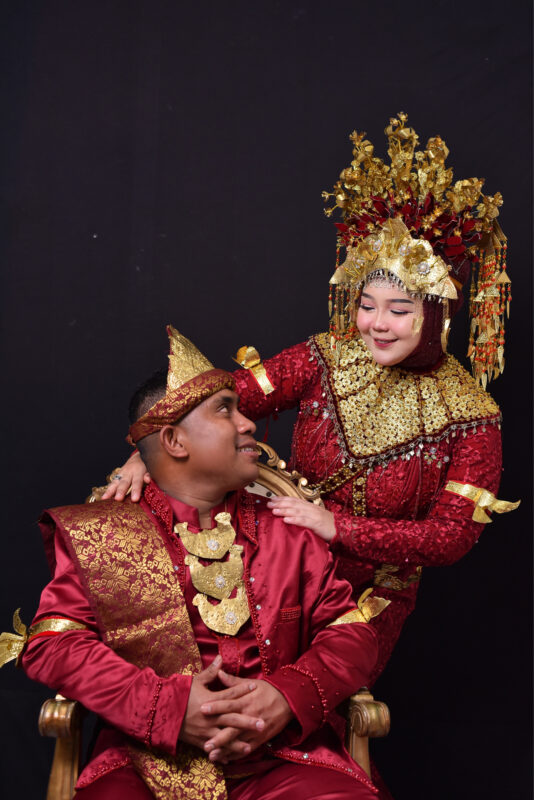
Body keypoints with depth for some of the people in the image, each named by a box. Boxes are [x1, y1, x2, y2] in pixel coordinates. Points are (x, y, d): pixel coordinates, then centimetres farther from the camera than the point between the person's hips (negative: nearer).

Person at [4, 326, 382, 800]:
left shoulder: (286, 529, 15)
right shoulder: (95, 535, 8)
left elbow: (353, 633, 11)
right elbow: (52, 644, -2)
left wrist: (289, 696, -10)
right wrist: (168, 706, -15)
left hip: (281, 756, 2)